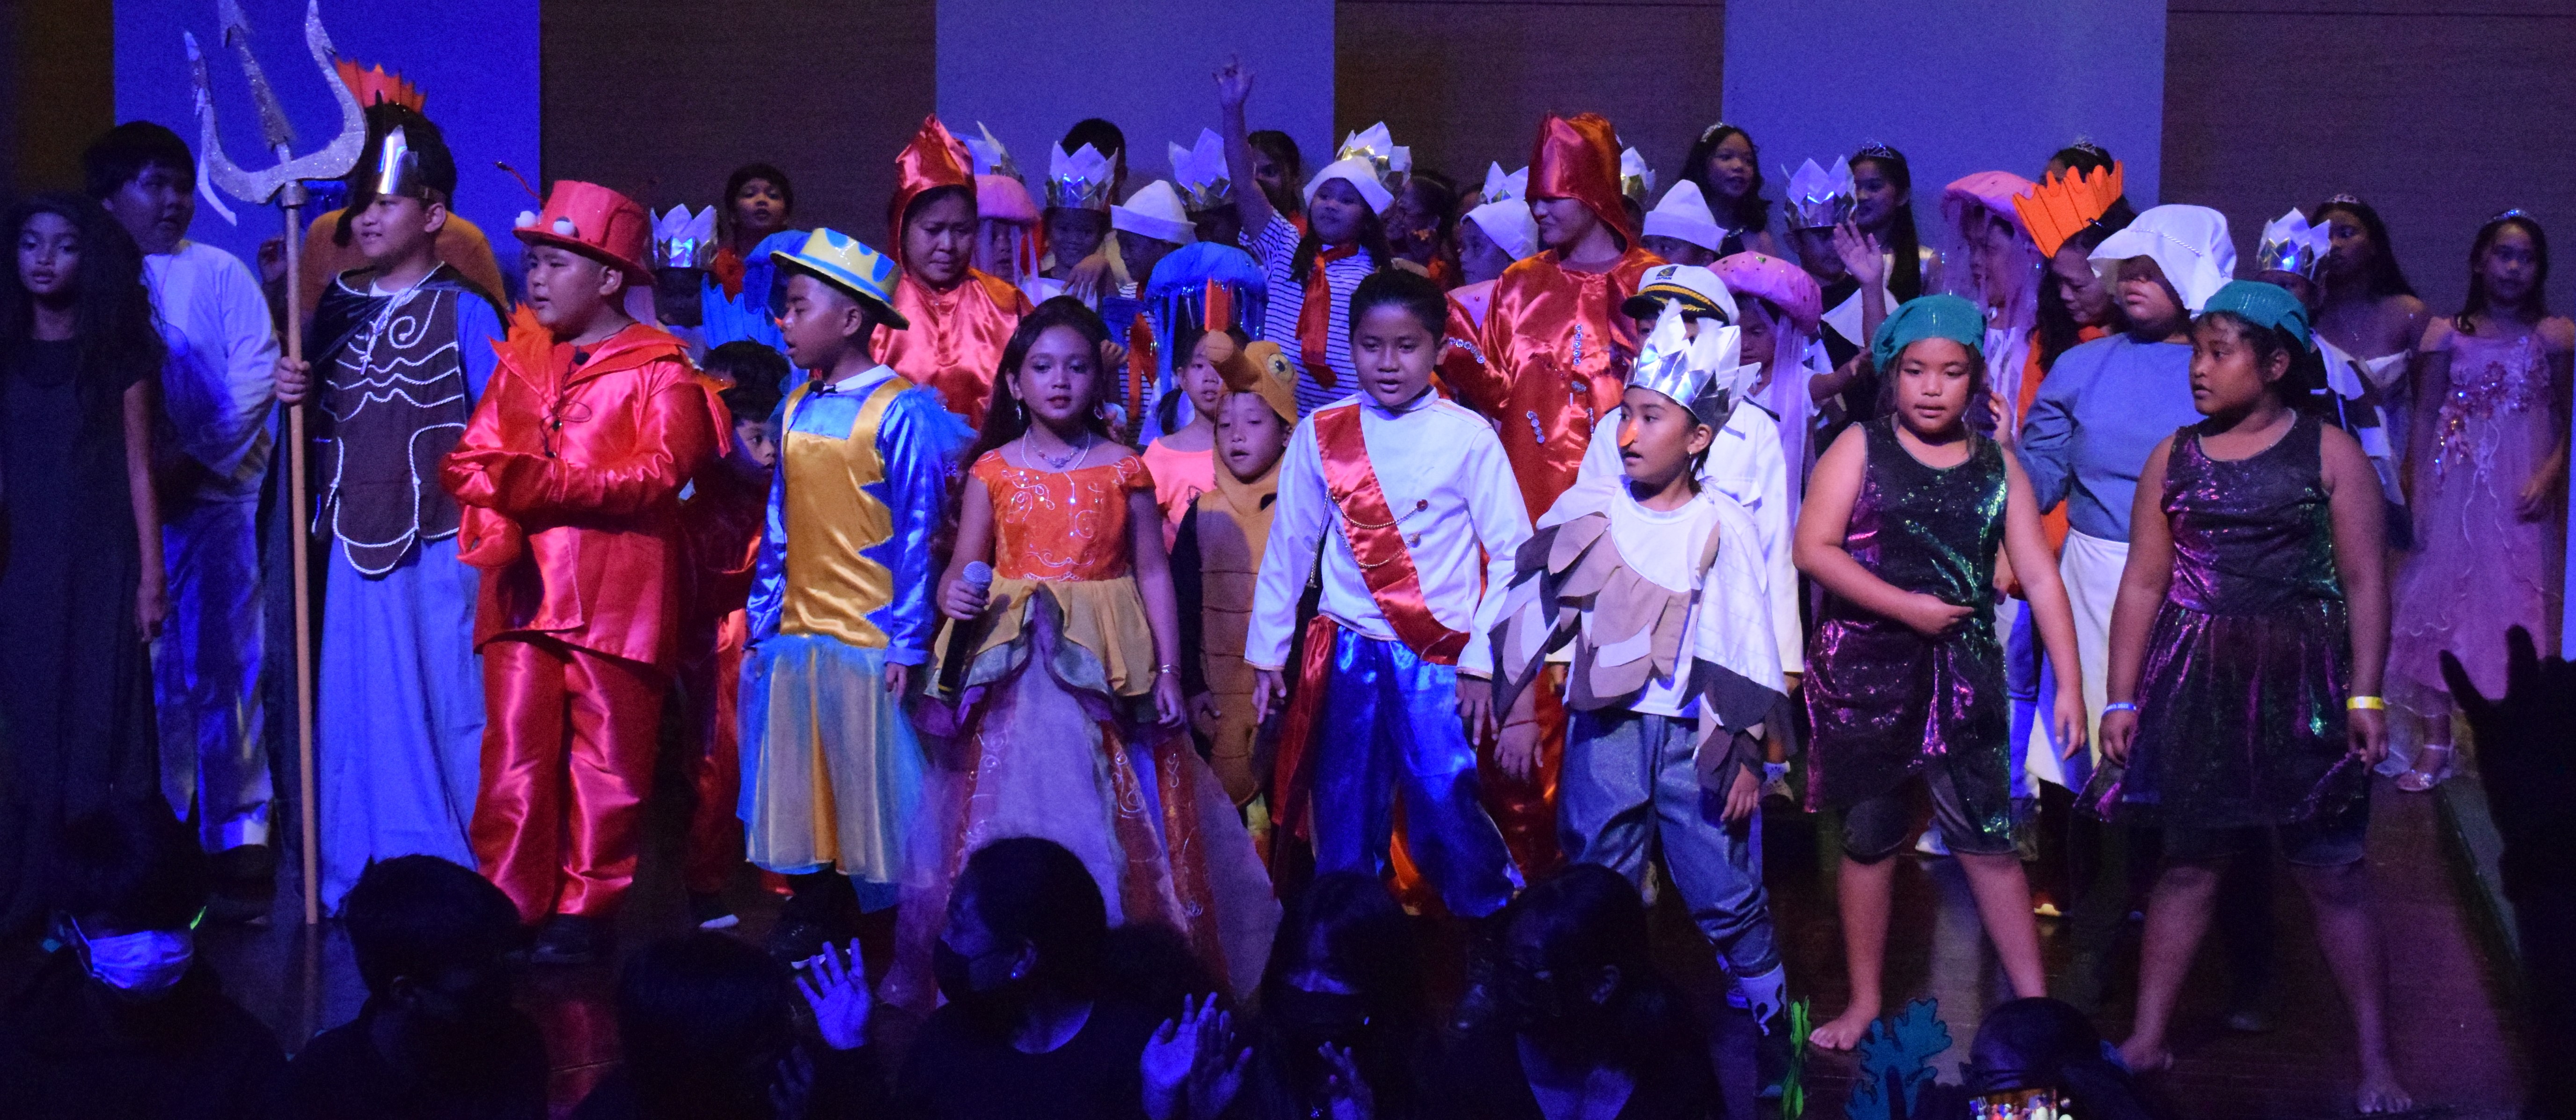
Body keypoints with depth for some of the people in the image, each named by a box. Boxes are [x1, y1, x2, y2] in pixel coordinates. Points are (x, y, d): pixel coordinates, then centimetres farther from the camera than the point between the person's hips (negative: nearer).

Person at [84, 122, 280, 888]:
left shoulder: (219, 275, 6)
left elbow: (255, 375, -1)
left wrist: (193, 460, -10)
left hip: (214, 497, -1)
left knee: (224, 665, -2)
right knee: (144, 670, 4)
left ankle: (238, 828, 5)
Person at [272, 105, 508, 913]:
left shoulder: (463, 311, -4)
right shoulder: (337, 308, 11)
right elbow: (318, 419, 19)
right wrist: (294, 391, -3)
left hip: (440, 541, -5)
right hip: (355, 535, 5)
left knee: (456, 706, 0)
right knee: (358, 710, 8)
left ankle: (465, 885, 11)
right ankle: (359, 880, 19)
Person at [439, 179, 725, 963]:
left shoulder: (660, 369, 0)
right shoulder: (519, 360, 18)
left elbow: (659, 473, -13)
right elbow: (469, 457, 13)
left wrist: (549, 484, -20)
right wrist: (497, 516, -9)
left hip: (616, 595, -4)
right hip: (522, 590, 5)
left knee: (607, 758, 1)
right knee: (514, 752, 1)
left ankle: (586, 912, 10)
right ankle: (508, 906, 8)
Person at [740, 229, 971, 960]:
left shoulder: (900, 413, -9)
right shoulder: (796, 410, 10)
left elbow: (917, 534, -10)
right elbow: (779, 526, 15)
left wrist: (907, 643, -12)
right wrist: (761, 623, 13)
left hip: (870, 638, -6)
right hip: (796, 636, 6)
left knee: (873, 790, 0)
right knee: (799, 792, 11)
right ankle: (815, 919, 23)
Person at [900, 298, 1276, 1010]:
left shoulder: (1123, 470, 3)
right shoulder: (992, 470, 4)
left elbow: (1153, 571, 3)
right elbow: (964, 565, 4)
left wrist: (1168, 670, -2)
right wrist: (953, 593, -20)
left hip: (1106, 664, 0)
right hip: (1013, 667, 0)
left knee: (1112, 816, 0)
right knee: (1012, 810, 2)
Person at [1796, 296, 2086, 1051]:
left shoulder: (1997, 467, 6)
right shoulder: (1861, 448, 0)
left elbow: (2039, 576, 3)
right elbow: (1814, 548, -9)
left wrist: (2069, 682, -3)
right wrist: (1907, 606, -13)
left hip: (1963, 673, 1)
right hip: (1864, 669, -1)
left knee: (1988, 838, -1)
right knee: (1870, 837, 8)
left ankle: (2035, 1003, 7)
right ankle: (1864, 1003, 19)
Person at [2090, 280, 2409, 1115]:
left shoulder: (2330, 452, 0)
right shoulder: (2174, 457, 7)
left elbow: (2364, 580, -2)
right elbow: (2144, 583, 9)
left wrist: (2364, 694, -10)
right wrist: (2122, 698, 6)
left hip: (2300, 680, -3)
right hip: (2195, 682, 3)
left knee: (2332, 870, -1)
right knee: (2190, 859, 8)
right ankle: (2147, 1039, 16)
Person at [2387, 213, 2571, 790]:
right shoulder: (2448, 335, 5)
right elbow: (2426, 416, 5)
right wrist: (2419, 491, -1)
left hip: (2521, 495, -1)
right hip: (2456, 487, 1)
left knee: (2517, 603, 0)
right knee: (2443, 599, 1)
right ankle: (2434, 743, 6)